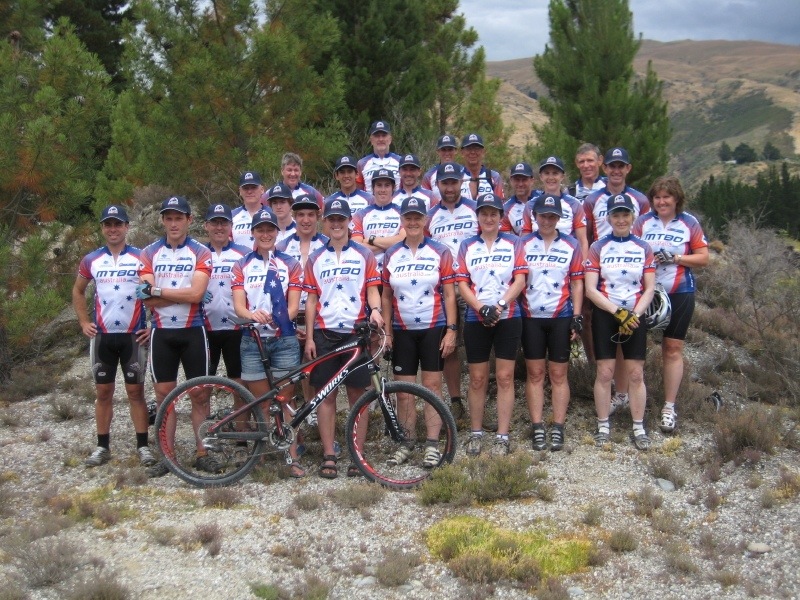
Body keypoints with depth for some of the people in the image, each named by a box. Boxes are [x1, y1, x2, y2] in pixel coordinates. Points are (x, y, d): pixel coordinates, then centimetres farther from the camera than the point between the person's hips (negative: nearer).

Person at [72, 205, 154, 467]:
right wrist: (84, 322, 9)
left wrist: (153, 325, -5)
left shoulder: (141, 258, -3)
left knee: (135, 391, 2)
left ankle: (143, 446, 7)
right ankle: (102, 446, 15)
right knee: (103, 392, 7)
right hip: (102, 336, 3)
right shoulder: (91, 260, 5)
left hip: (133, 336, -3)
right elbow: (78, 291, 18)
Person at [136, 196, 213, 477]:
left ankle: (203, 453, 14)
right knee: (164, 395, 6)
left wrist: (156, 290, -13)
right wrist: (183, 295, -15)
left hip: (192, 331, -2)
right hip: (162, 332, 2)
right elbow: (147, 300, -6)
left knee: (199, 395, 3)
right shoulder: (150, 253, 4)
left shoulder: (200, 253, -2)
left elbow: (196, 294, -16)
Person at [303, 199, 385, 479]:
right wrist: (309, 337, 3)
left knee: (357, 394, 1)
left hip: (355, 332, -1)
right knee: (326, 394, 2)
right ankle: (328, 456, 7)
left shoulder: (364, 256, 8)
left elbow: (372, 289, 3)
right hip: (324, 333, 1)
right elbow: (311, 299, 9)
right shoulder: (315, 258, 11)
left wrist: (375, 309, -19)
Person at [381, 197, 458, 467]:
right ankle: (406, 442, 14)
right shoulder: (391, 255, 7)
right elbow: (386, 296, 10)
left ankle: (432, 444, 5)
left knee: (432, 385, 0)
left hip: (433, 329, -2)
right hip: (402, 331, 2)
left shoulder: (440, 252, 0)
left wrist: (451, 330, -7)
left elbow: (449, 294, -1)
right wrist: (386, 331, 5)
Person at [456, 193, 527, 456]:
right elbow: (462, 284, 2)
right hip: (476, 319, 1)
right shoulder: (467, 246, 9)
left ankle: (503, 437, 4)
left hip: (508, 318, -1)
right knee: (477, 379, 5)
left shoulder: (513, 244, 7)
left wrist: (499, 306, -16)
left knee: (505, 377, 0)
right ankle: (475, 433, 15)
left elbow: (520, 280, -2)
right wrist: (481, 308, -14)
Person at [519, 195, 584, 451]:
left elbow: (577, 283, 4)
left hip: (560, 317, 0)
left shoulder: (571, 245, 4)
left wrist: (577, 318, -3)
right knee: (534, 373, 4)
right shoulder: (523, 244, 4)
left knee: (558, 374, 4)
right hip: (531, 317, 1)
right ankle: (537, 429, 9)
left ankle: (558, 429, 9)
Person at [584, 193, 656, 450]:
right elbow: (590, 289, -6)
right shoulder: (598, 248, 0)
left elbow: (649, 289, 2)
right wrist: (618, 312, -16)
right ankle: (603, 426, 9)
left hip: (635, 316, 1)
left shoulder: (644, 248, 5)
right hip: (604, 315, -1)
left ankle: (639, 428, 9)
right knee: (604, 372, -1)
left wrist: (634, 314, -12)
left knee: (636, 374, 1)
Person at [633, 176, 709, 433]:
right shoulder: (643, 221, 3)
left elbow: (703, 257, 1)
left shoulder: (689, 223, 1)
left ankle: (669, 407, 9)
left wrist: (675, 258, -14)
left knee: (673, 349, 2)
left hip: (679, 294, -1)